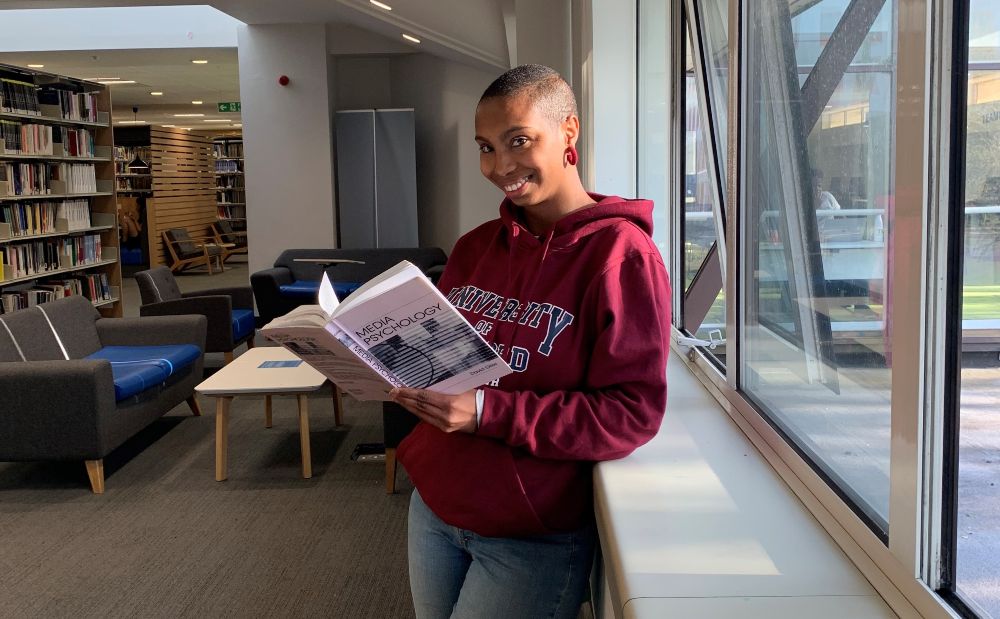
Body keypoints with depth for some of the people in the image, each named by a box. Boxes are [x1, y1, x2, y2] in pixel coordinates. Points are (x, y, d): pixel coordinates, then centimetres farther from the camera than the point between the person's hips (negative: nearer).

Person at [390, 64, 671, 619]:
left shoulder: (620, 254, -15)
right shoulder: (475, 247, 6)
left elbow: (633, 413, -19)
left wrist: (489, 412, -25)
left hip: (531, 536, -6)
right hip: (433, 504, 6)